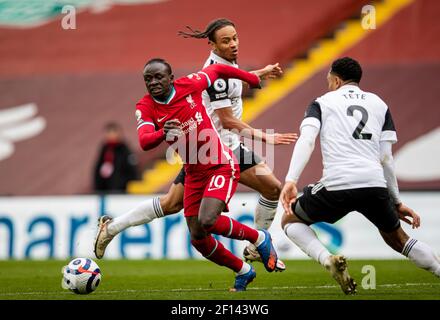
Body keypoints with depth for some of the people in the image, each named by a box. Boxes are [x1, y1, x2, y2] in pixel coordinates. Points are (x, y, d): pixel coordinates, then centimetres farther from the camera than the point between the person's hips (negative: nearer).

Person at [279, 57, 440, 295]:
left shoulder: (322, 102, 15)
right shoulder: (379, 104, 22)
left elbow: (306, 139, -4)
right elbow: (386, 158, 17)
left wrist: (290, 181, -14)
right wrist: (397, 202, 23)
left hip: (336, 185, -3)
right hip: (375, 185, 3)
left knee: (290, 221, 20)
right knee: (397, 239, 26)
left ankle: (328, 259, -5)